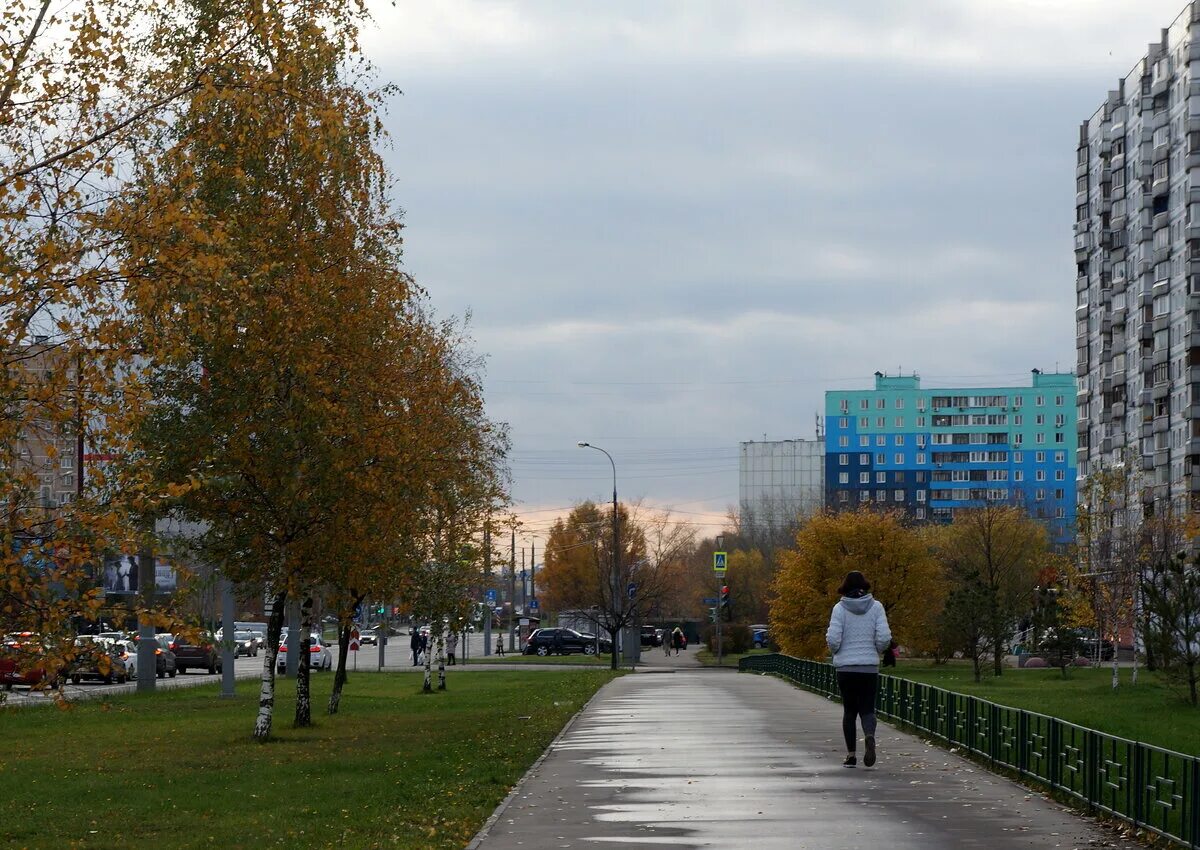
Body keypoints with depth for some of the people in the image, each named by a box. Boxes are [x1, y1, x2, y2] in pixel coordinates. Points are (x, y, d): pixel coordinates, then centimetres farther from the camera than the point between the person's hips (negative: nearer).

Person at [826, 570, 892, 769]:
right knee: (867, 709, 5)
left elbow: (833, 639, -12)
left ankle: (851, 754, 8)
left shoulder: (840, 608, -5)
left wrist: (836, 651, 9)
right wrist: (875, 651, 12)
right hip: (870, 667, 0)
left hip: (845, 667, 0)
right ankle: (869, 736, -25)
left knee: (849, 711, 11)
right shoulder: (876, 606, -2)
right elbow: (884, 637, -8)